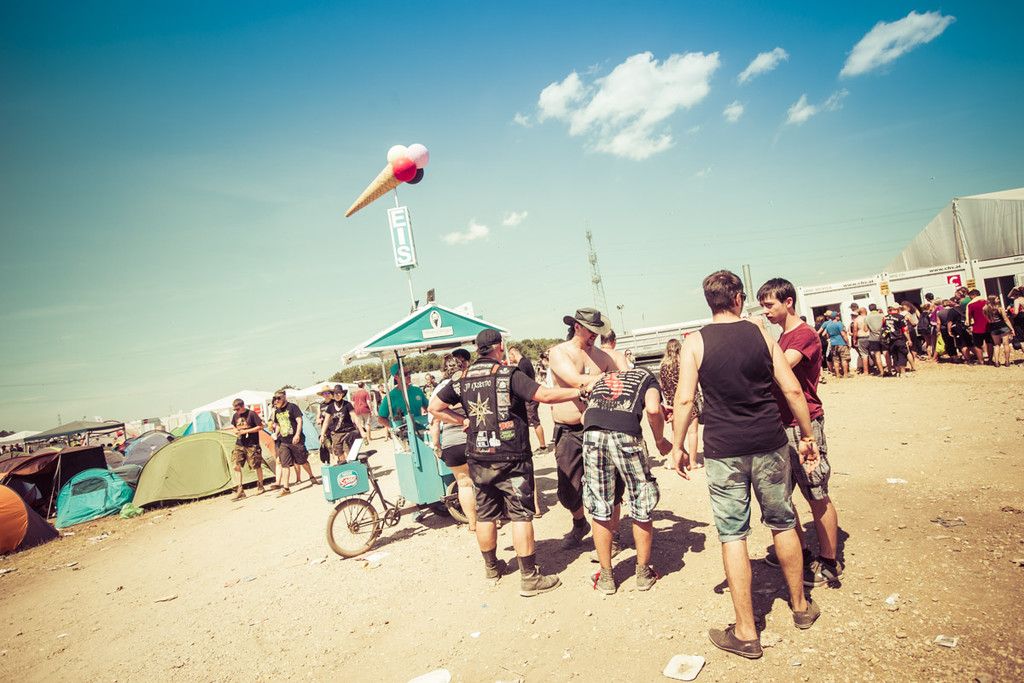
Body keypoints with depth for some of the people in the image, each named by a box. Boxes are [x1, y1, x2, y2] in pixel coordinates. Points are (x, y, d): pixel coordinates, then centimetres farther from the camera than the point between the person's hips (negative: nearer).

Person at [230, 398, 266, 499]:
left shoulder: (251, 414, -12)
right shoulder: (235, 416, 6)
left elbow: (260, 426, -12)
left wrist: (246, 431, -17)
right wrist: (236, 431, -3)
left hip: (252, 445, -5)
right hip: (239, 444, 5)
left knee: (257, 466, 3)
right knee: (236, 465, -5)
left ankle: (260, 486, 20)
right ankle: (240, 490, 1)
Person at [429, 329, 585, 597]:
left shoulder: (462, 379, 4)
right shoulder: (508, 373, -11)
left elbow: (435, 407, 6)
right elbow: (545, 395, -19)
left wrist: (464, 421, 9)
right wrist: (580, 391, -8)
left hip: (478, 458, 5)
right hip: (511, 458, -5)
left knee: (485, 515, 16)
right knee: (521, 515, 1)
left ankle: (491, 567, 33)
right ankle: (529, 578, 5)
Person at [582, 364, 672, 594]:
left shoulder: (601, 380, 36)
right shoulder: (646, 376, 24)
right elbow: (653, 409, 2)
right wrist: (660, 440, 15)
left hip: (592, 435, 3)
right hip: (626, 436, -3)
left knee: (600, 511, 14)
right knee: (641, 508, 16)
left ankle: (606, 577, 26)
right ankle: (643, 573, 30)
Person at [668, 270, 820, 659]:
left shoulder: (695, 343, -4)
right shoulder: (761, 334, 2)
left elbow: (684, 399, -10)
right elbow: (792, 389, 2)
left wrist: (677, 446, 0)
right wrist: (807, 436, 12)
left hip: (723, 451, -2)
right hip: (770, 444, 3)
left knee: (733, 535, 5)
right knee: (783, 524, 20)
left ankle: (746, 633, 13)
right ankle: (801, 606, 38)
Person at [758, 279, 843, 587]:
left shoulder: (804, 335, -12)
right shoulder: (782, 337, 17)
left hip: (803, 425, -9)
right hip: (781, 426, 9)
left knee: (817, 496, 2)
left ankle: (829, 563, 15)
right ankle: (800, 550, 27)